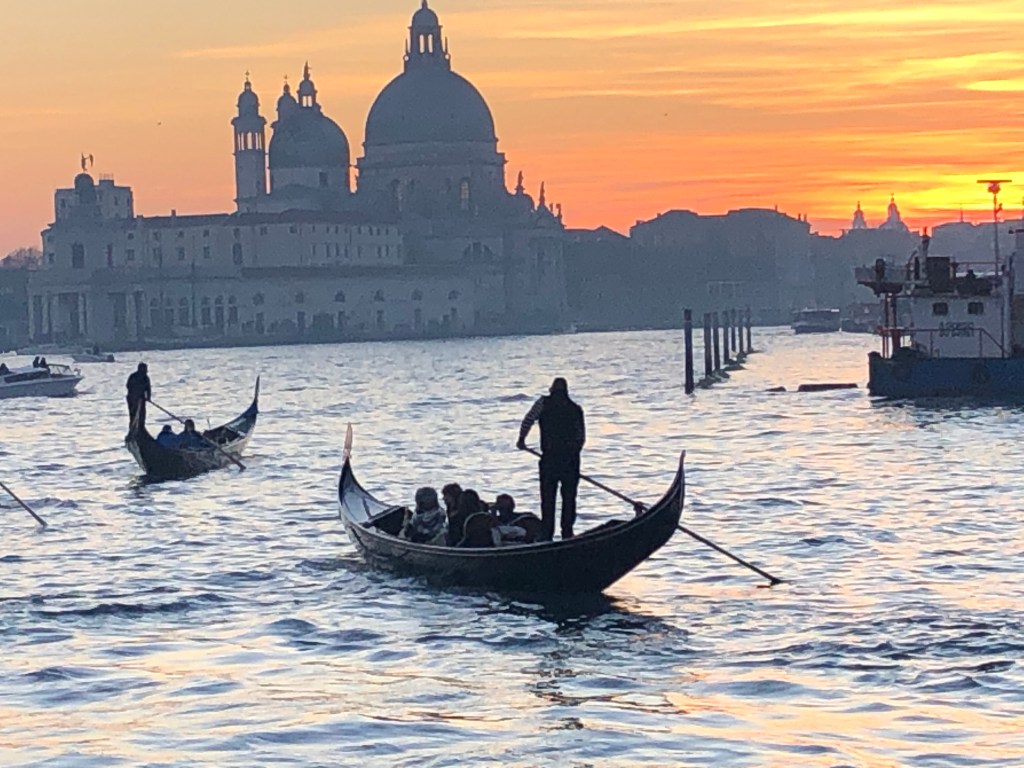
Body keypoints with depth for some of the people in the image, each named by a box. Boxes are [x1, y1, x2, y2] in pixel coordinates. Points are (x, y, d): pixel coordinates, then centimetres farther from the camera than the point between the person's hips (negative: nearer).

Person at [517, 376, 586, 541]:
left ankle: (547, 535, 2)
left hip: (549, 459, -2)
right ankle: (567, 534, 6)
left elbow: (528, 420, -6)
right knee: (569, 498, 10)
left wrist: (521, 439, 9)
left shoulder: (544, 403, 1)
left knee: (548, 499, 5)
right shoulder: (576, 409, 8)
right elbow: (581, 438, 8)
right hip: (571, 460, 2)